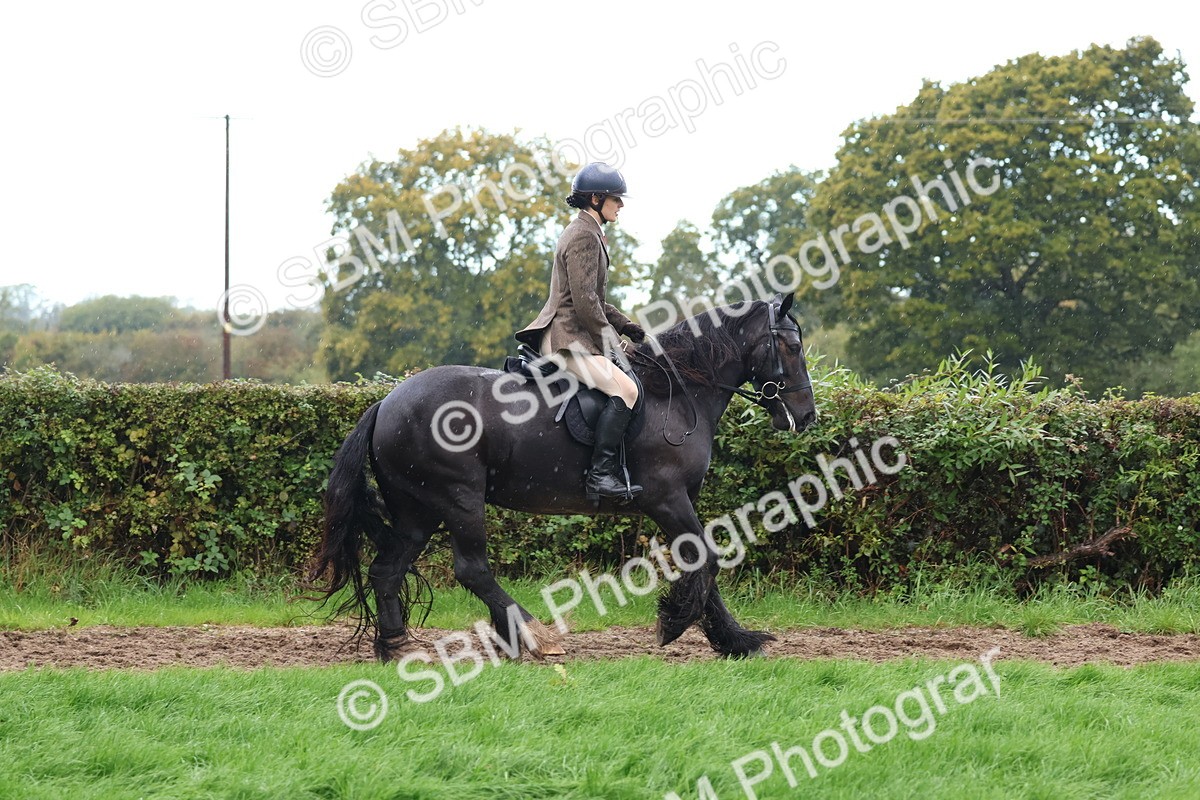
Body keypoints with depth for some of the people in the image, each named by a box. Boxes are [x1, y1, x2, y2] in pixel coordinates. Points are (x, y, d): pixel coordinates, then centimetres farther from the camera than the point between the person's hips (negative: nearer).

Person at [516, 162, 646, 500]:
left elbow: (594, 299, 26)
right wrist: (610, 341, -12)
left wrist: (626, 326, 15)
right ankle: (600, 474, -29)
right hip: (566, 338, -11)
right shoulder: (583, 237, -12)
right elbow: (585, 302, -20)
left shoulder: (589, 234, 20)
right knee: (625, 388, -24)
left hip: (567, 335, 11)